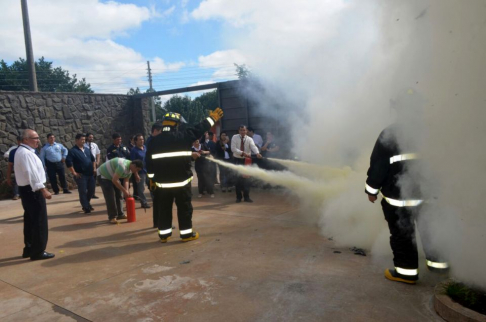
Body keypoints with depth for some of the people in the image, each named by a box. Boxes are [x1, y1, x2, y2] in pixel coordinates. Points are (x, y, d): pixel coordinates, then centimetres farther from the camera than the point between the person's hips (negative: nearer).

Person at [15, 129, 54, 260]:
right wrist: (43, 190, -26)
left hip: (27, 189, 11)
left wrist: (41, 189, 16)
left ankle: (29, 249, 28)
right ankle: (38, 251, 4)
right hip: (32, 190, -11)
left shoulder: (23, 151, 16)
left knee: (30, 220, 17)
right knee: (39, 221, -4)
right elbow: (31, 173, -25)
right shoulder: (26, 153, -18)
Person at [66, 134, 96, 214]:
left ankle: (87, 203, 31)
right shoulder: (73, 151, -9)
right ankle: (86, 207, 6)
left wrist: (94, 168, 14)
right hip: (81, 175, -6)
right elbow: (68, 162, -17)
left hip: (90, 174, 7)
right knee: (83, 192, -2)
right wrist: (74, 173, -16)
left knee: (91, 190, 11)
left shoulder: (87, 149, 13)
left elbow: (93, 159, 24)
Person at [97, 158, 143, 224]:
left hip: (112, 177, 9)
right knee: (110, 197, -14)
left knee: (119, 195, 7)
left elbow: (126, 181, -3)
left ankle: (120, 214, 17)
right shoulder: (123, 166, -36)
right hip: (103, 175, -9)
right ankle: (112, 217, -5)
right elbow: (114, 180, -36)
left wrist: (126, 192, -17)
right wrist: (124, 190, -30)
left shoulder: (130, 168, -6)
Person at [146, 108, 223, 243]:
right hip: (181, 181, -3)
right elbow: (198, 130, 2)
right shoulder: (182, 136, -7)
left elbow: (149, 161, 5)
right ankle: (186, 234, 12)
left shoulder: (154, 140, 3)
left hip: (162, 182, 4)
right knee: (184, 208, 7)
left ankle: (164, 234, 20)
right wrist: (212, 118, 14)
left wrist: (152, 178, 14)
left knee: (164, 209, 12)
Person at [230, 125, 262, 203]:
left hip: (246, 160, 1)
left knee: (246, 178, 2)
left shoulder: (249, 139, -5)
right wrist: (242, 153, -30)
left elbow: (253, 146, -24)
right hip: (237, 160, 0)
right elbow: (233, 148, -16)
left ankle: (246, 197, 11)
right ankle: (239, 197, 15)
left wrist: (257, 153, -45)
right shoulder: (234, 137, -5)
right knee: (238, 179, 2)